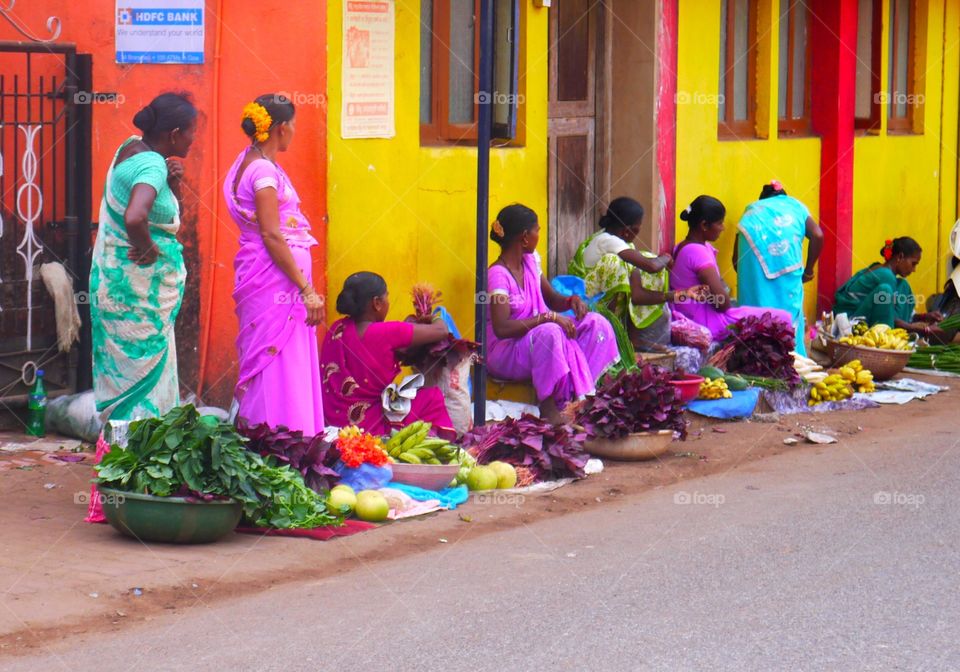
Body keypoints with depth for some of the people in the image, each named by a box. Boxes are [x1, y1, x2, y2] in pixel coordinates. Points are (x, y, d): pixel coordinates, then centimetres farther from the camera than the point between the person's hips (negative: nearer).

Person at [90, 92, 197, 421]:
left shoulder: (131, 147, 8)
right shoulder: (153, 165, -20)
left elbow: (168, 210, 21)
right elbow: (134, 218, -39)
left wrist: (173, 182, 1)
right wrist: (147, 248, -21)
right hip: (140, 286, -9)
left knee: (124, 368, 13)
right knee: (144, 365, -4)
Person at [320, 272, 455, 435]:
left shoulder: (338, 328, 1)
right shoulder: (387, 333, -18)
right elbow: (440, 331, -7)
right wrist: (436, 316, 15)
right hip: (370, 426, -8)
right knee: (433, 398, 10)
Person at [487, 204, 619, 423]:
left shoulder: (530, 261, 6)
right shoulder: (498, 275, -20)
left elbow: (551, 299, 19)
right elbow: (501, 328, -30)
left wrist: (571, 300, -5)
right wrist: (547, 317, -31)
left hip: (535, 339, 9)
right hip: (505, 354, -9)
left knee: (595, 323, -7)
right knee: (549, 333, -38)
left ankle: (581, 393, -19)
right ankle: (548, 408, -29)